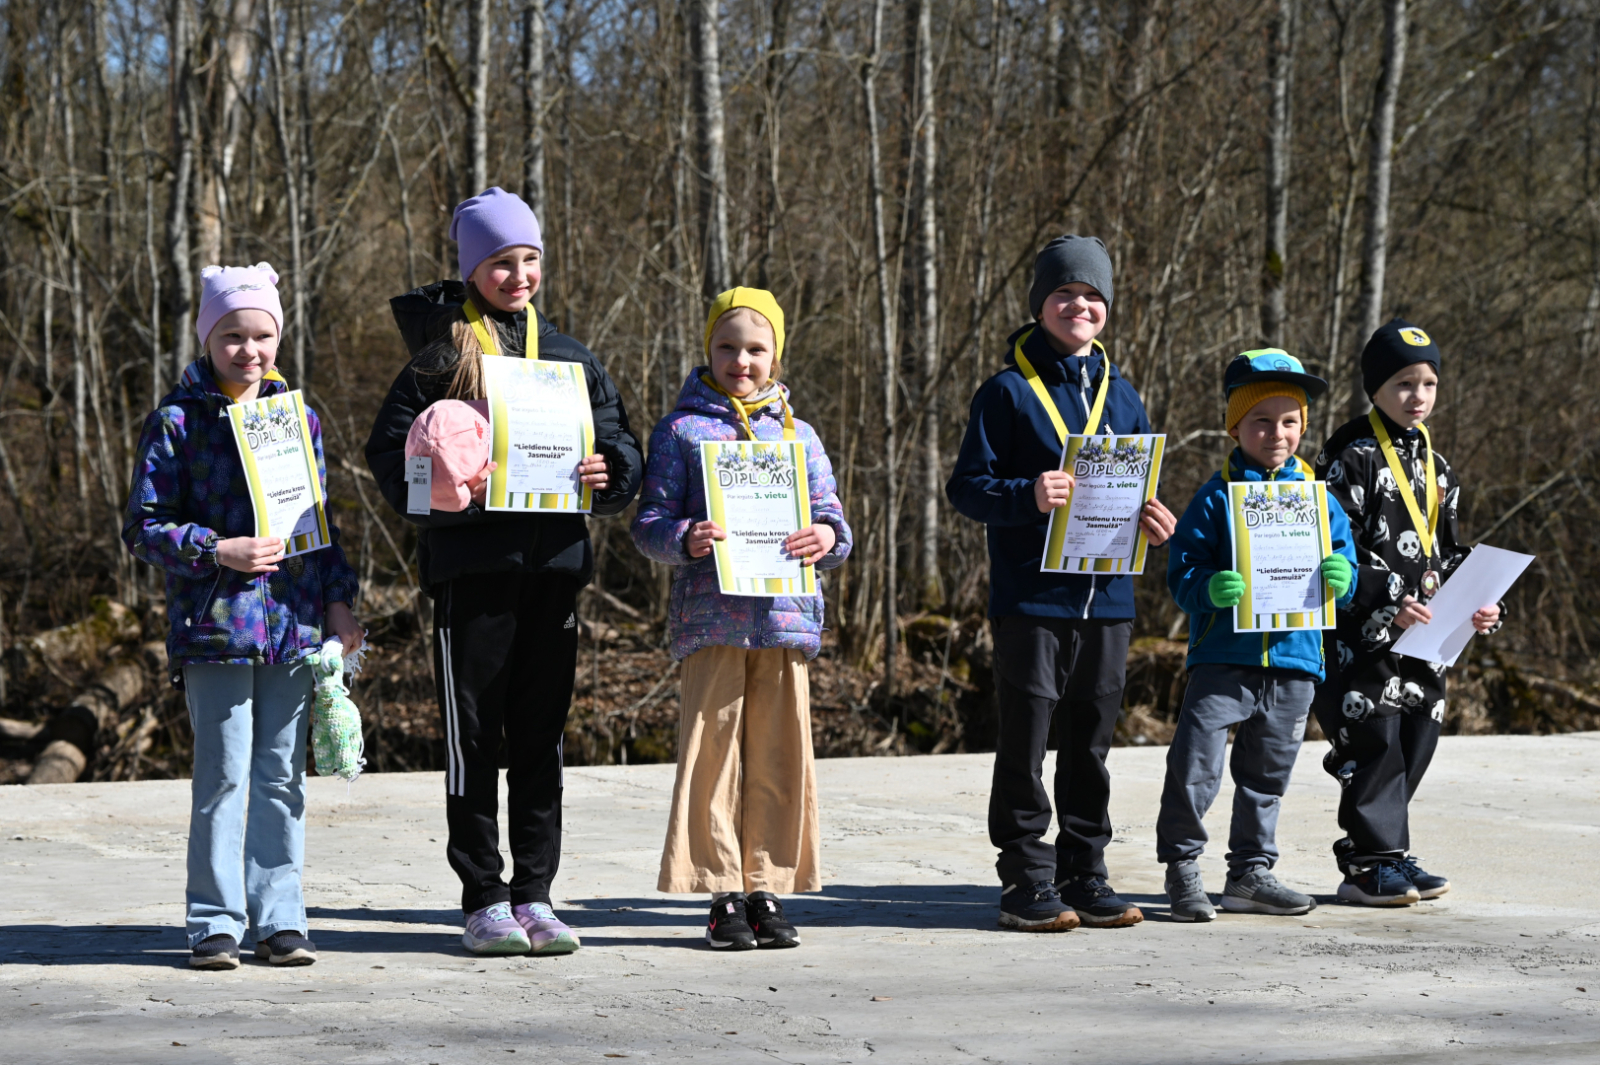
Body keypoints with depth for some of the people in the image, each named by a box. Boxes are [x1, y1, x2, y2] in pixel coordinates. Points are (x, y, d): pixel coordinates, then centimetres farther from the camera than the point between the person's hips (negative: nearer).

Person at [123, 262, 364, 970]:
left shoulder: (298, 417, 12)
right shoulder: (178, 420, -1)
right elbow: (144, 527, -2)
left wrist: (338, 602, 10)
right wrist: (219, 552, -14)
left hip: (292, 619, 4)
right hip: (214, 620, -4)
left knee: (283, 773, 7)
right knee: (223, 773, -3)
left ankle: (278, 918, 13)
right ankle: (216, 922, 6)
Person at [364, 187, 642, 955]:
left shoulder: (569, 359, 14)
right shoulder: (440, 354, 2)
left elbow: (621, 447, 13)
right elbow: (391, 454, -5)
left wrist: (607, 472, -9)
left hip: (553, 559, 4)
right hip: (470, 566, -4)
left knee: (541, 735, 7)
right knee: (475, 737, 0)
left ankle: (534, 895, 14)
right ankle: (483, 901, 6)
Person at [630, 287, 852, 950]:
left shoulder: (798, 435, 16)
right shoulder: (681, 431, 6)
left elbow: (829, 516, 15)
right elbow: (649, 524, 2)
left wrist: (829, 537, -8)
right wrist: (684, 539, -19)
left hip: (785, 615, 3)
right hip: (711, 617, -3)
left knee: (779, 755, 3)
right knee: (714, 752, -5)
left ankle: (768, 889, 11)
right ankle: (724, 895, 2)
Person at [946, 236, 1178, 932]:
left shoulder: (1121, 396, 13)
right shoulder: (1008, 392, -3)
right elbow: (967, 487, -7)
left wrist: (1151, 522, -1)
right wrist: (1029, 496, -25)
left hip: (1106, 594, 5)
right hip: (1031, 595, -5)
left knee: (1091, 742, 11)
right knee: (1025, 743, -1)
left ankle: (1085, 875, 19)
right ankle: (1027, 882, 5)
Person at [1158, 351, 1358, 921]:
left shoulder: (1318, 498, 8)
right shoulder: (1216, 498, -2)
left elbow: (1345, 574, 10)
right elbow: (1182, 573, -4)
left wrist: (1341, 576, -13)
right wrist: (1210, 588, -25)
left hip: (1293, 659, 4)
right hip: (1224, 656, -4)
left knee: (1267, 774, 14)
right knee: (1194, 762, -13)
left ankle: (1251, 872, 26)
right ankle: (1182, 864, 2)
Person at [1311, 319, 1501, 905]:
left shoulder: (1435, 467, 16)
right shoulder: (1350, 459, -8)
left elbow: (1448, 553, 21)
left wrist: (1479, 605, 4)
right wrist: (1388, 604, -22)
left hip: (1421, 637, 8)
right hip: (1361, 636, -7)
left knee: (1417, 738, 7)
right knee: (1373, 741, -9)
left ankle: (1375, 854, 15)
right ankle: (1373, 862, -2)